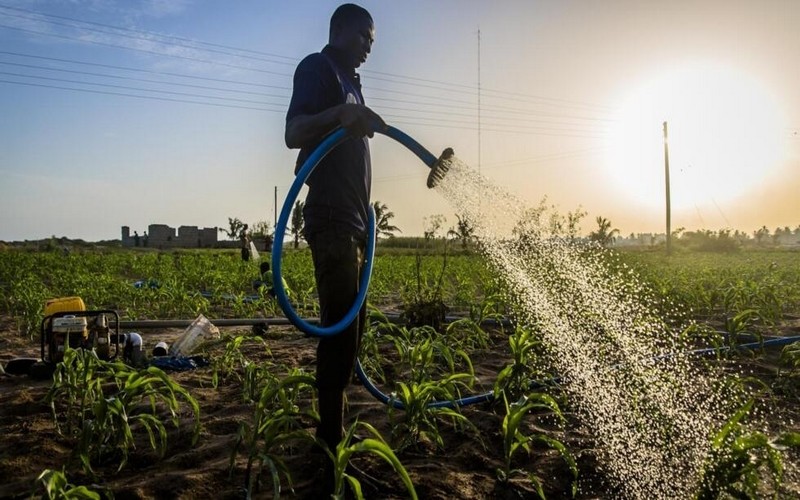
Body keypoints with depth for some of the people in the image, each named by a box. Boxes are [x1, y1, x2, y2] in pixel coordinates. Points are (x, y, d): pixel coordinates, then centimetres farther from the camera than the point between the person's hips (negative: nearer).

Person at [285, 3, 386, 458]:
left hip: (353, 220, 10)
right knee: (339, 328, -12)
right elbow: (293, 134, -18)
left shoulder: (350, 80, 26)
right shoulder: (318, 68, -2)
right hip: (331, 220, -10)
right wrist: (340, 114, -33)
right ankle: (330, 438, -6)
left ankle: (334, 429, 19)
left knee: (350, 329, 10)